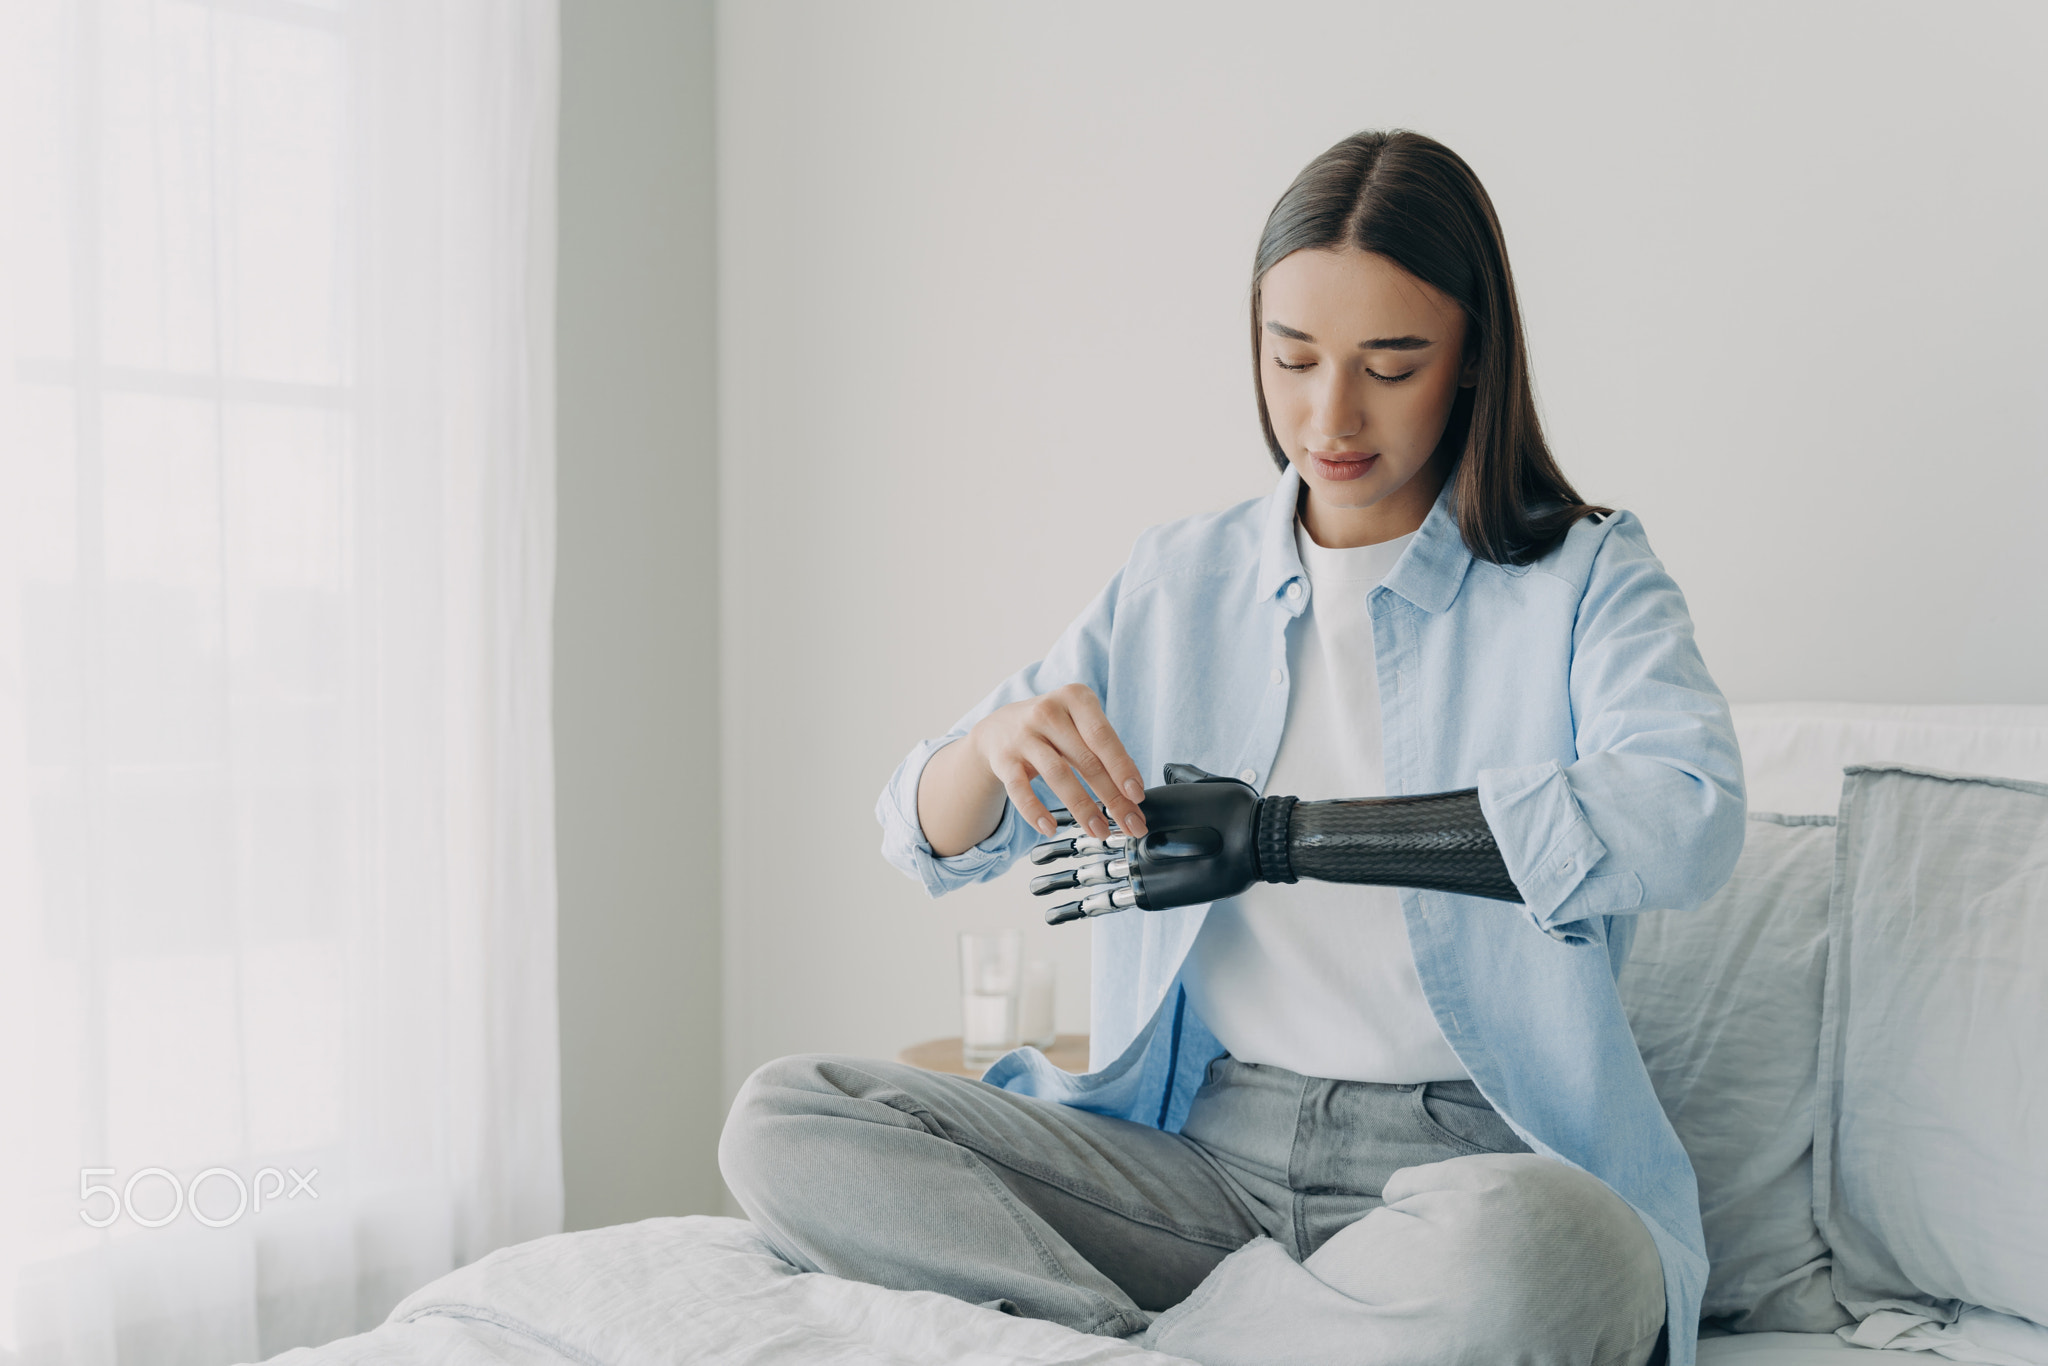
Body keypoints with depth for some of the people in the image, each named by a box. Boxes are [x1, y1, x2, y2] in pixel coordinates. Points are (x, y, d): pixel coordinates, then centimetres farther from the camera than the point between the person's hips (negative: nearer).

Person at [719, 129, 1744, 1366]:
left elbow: (1688, 822, -20)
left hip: (1475, 1166, -2)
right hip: (1202, 1156, 3)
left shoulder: (1585, 579, 1)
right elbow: (929, 842, 9)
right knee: (784, 1122, -13)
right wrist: (998, 740, -18)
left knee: (1519, 1250, -39)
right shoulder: (1176, 585, 12)